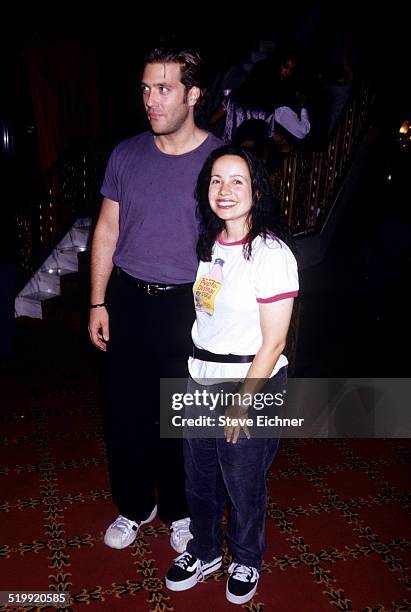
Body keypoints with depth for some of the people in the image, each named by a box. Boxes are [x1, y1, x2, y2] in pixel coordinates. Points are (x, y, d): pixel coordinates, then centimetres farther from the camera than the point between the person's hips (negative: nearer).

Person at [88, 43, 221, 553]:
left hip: (189, 306, -3)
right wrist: (98, 303, 4)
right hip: (128, 300, 3)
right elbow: (107, 230, 8)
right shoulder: (126, 155, 2)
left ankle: (180, 511, 37)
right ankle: (134, 506, 38)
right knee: (124, 413, 13)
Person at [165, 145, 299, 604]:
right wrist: (198, 372, 13)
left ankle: (246, 560, 42)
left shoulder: (271, 253, -19)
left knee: (243, 484, 13)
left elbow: (273, 342, -17)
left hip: (250, 382, -6)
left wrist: (243, 402, -15)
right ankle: (204, 551, 46)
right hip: (200, 378, 7)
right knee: (199, 476, 20)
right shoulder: (210, 243, 4)